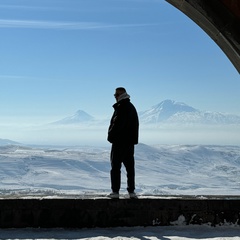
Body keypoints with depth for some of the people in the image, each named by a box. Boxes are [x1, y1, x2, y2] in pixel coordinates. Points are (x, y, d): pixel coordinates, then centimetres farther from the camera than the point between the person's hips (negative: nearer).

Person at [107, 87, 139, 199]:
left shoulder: (121, 108, -15)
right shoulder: (132, 107, 15)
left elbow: (117, 124, -21)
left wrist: (111, 136, -8)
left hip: (119, 142, -9)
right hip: (130, 142, 9)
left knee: (116, 166, -2)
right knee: (130, 167, 10)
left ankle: (115, 191, -2)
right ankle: (131, 191, 12)